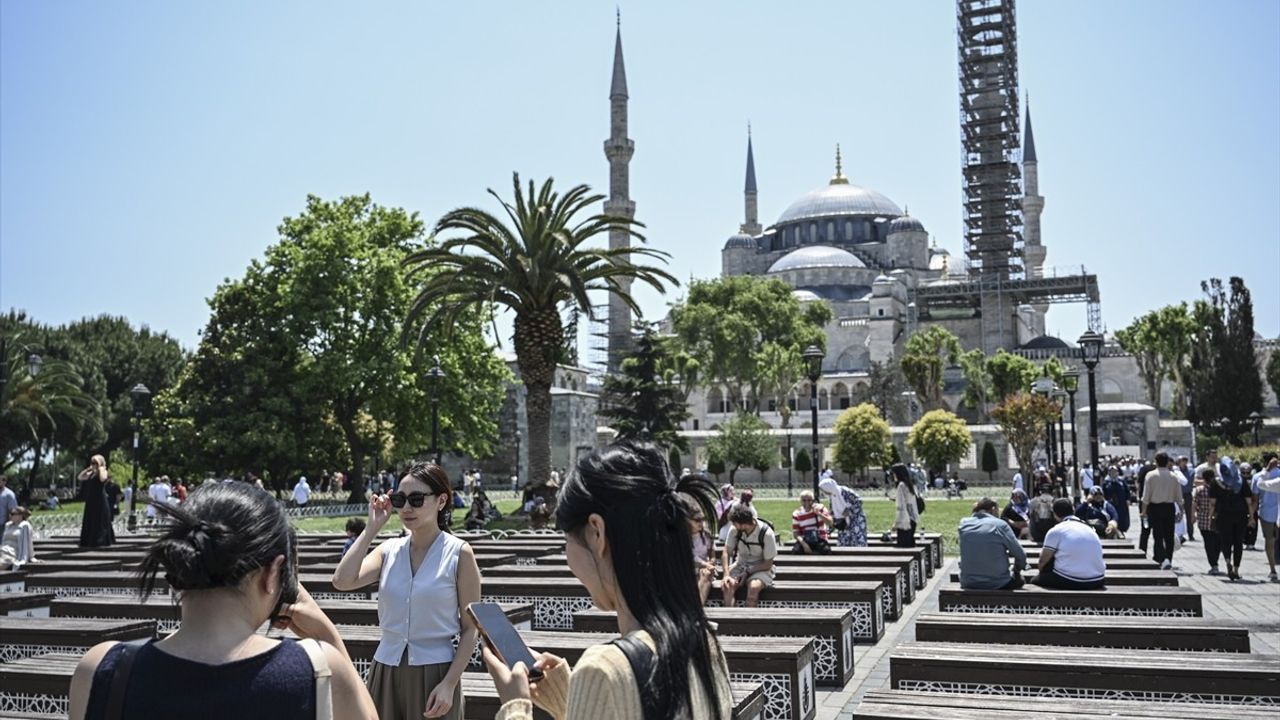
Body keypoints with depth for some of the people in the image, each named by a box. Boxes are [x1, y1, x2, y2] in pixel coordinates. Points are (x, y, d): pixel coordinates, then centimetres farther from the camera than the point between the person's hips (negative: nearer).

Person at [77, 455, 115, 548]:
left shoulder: (104, 472, -7)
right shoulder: (91, 474, 15)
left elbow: (103, 479, -28)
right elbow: (80, 477, 14)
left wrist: (100, 468, -17)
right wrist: (88, 469, 6)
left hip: (100, 501, -8)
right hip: (91, 501, 8)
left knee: (101, 522, -7)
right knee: (90, 522, 10)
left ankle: (102, 541, -5)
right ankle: (91, 541, 15)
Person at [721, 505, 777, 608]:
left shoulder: (766, 533, -18)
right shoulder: (735, 530, -10)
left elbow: (768, 564, -11)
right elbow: (726, 552, -7)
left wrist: (747, 572, -19)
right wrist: (726, 574, -22)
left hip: (760, 569, -3)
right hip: (740, 565, 3)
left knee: (753, 587, -35)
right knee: (727, 585, -29)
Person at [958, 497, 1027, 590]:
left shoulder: (964, 524, -1)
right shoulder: (1000, 525, -10)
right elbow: (1020, 555, -6)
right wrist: (1016, 571, 14)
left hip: (968, 584, 3)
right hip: (997, 584, -3)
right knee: (1019, 579, 28)